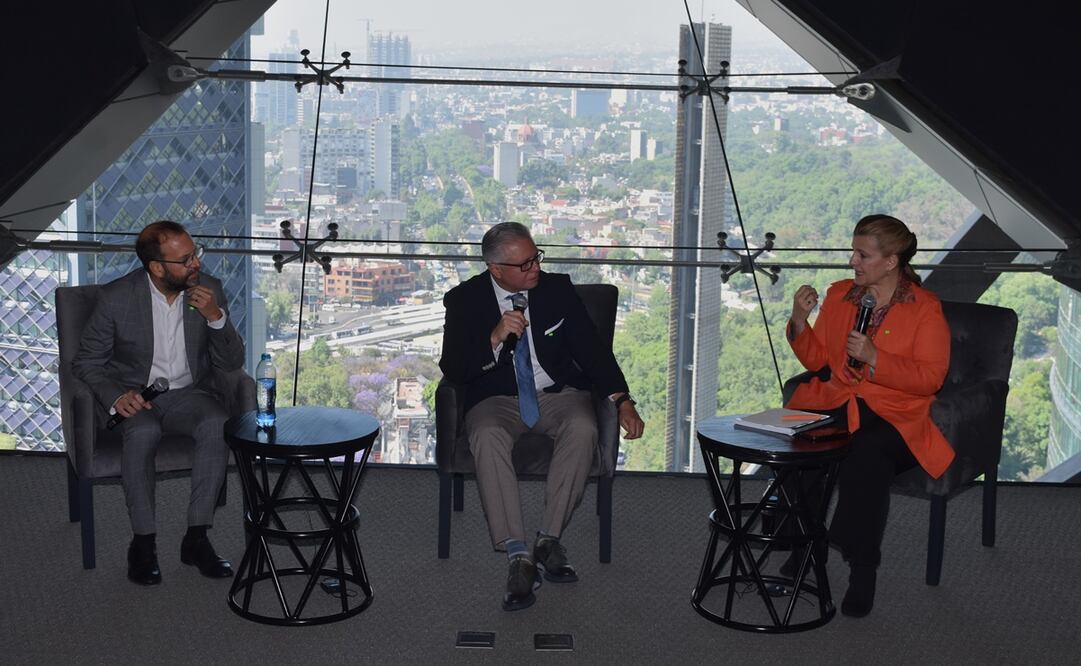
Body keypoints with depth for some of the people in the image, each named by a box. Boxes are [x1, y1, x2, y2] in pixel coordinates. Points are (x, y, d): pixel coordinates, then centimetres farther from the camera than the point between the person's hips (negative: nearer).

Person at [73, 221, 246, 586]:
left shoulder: (209, 289, -5)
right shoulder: (116, 297, -12)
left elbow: (232, 363, -3)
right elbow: (87, 361, -3)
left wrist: (216, 317, -21)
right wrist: (116, 396, -23)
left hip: (189, 392, 2)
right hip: (133, 397, -2)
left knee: (217, 425, -31)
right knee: (143, 432, -36)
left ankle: (196, 537, -23)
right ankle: (143, 542, -21)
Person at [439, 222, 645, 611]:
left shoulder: (557, 288, 3)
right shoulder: (465, 300, -2)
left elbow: (591, 346, 0)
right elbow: (452, 368, -8)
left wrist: (622, 401, -13)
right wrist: (495, 339, -25)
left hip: (558, 394, 1)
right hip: (497, 401, -1)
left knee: (582, 428, -33)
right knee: (487, 437, -35)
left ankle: (549, 540, -24)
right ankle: (518, 556, -34)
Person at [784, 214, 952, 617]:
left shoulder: (925, 308, 2)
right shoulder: (839, 294, 15)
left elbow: (930, 378, -5)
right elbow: (817, 361, 18)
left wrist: (874, 358, -17)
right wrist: (800, 322, 0)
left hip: (894, 416, -4)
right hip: (835, 404, 4)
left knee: (865, 454, -37)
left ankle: (863, 569, -23)